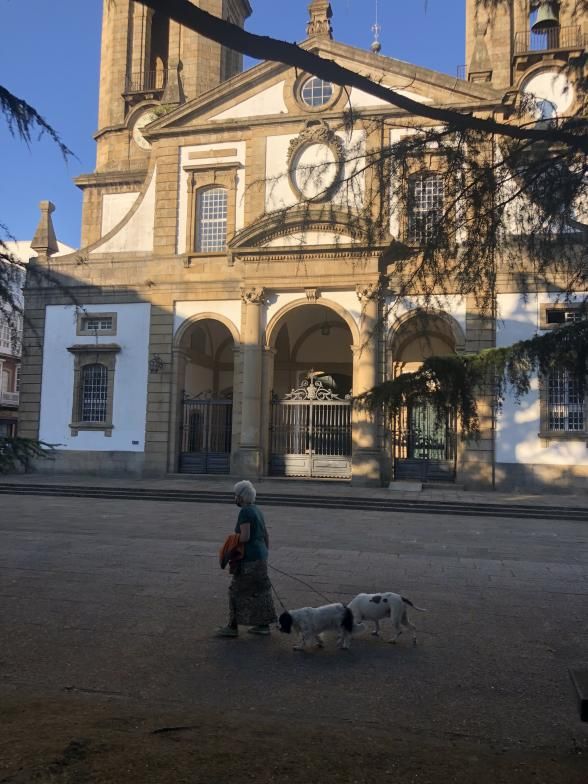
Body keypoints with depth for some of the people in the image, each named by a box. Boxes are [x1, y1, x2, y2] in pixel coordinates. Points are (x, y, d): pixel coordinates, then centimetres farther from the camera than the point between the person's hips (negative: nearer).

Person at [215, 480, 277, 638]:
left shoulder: (245, 511, -16)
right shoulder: (256, 510, 12)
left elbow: (245, 536, -23)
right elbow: (266, 535, 16)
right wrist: (265, 555, 23)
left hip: (249, 559, -9)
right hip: (260, 556, 9)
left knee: (237, 591, 1)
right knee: (259, 591, 14)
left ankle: (233, 627, 8)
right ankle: (263, 625, 19)